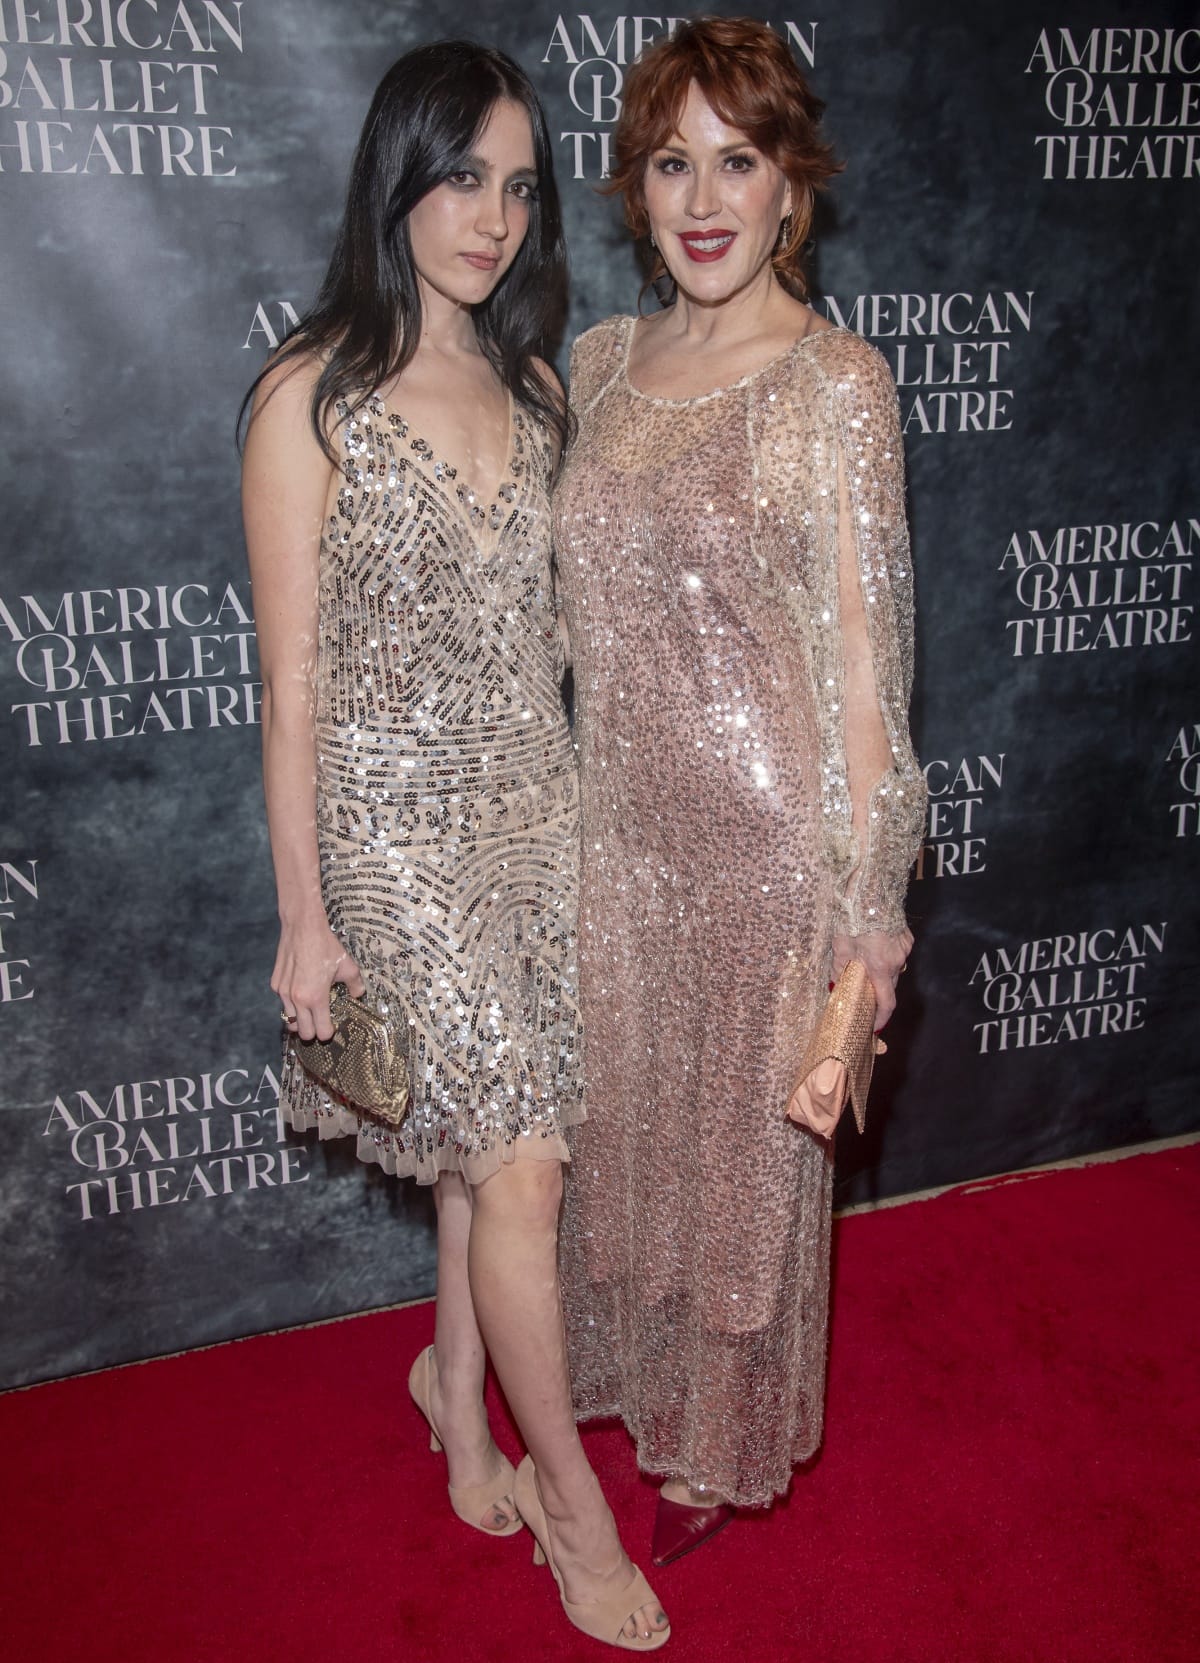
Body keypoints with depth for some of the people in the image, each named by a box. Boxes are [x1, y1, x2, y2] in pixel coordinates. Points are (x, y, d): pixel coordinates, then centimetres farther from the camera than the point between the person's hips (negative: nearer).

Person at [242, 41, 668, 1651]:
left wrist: (586, 816, 13)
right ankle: (572, 1500, 23)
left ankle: (453, 1383, 43)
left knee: (493, 1141, 15)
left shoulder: (534, 390, 8)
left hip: (537, 811, 6)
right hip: (397, 831, -5)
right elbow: (292, 677, -10)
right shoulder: (311, 398, -9)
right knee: (522, 1167, 0)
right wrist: (304, 918, -9)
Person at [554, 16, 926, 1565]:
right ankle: (639, 1375, 50)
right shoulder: (600, 362, 5)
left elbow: (862, 660, -13)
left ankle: (724, 1440, 42)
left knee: (746, 1135, 14)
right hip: (616, 820, 6)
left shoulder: (834, 383, -13)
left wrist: (865, 908, -14)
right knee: (622, 1115, 21)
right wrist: (563, 815, 13)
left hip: (764, 827, -5)